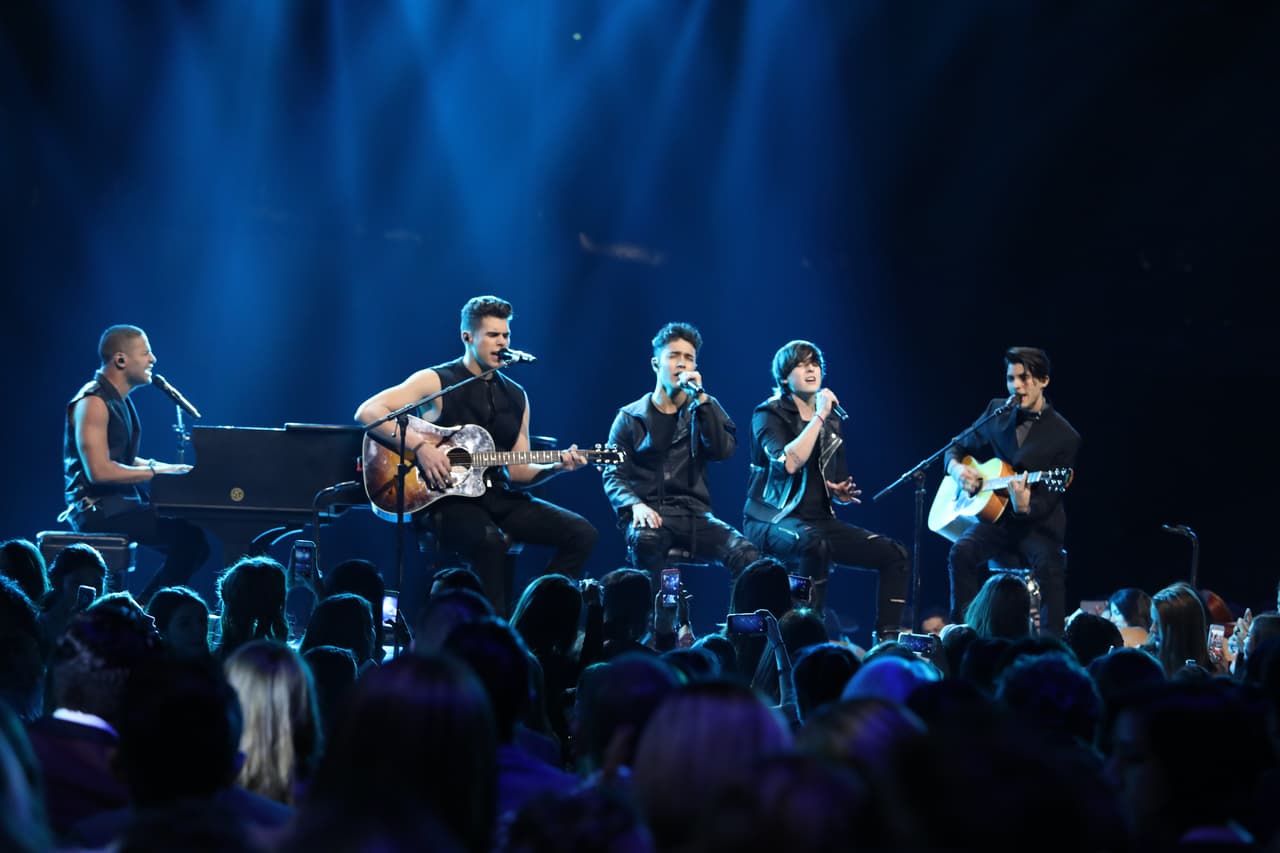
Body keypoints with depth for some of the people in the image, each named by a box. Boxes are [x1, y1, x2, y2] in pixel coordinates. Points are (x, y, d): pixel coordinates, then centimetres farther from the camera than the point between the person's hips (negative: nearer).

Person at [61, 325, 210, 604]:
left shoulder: (120, 401, 17)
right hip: (98, 510, -10)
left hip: (122, 503, 10)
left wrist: (170, 468, 8)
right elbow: (99, 471, -23)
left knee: (194, 537, 2)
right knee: (188, 536, -21)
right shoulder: (93, 402, -14)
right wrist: (157, 470, -17)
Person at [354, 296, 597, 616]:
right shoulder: (436, 382, -3)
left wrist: (557, 466, -4)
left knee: (581, 533, -10)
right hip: (444, 499, -6)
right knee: (489, 540, -38)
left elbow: (517, 472, 16)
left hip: (497, 496, 7)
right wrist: (420, 446, -21)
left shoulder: (516, 397, 16)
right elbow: (367, 412, -12)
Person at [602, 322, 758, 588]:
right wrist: (635, 505, -17)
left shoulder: (704, 411, 17)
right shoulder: (631, 417, 10)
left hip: (693, 513, 2)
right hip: (649, 514, -2)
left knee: (745, 553, -26)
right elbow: (614, 475, 4)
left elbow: (723, 450, -3)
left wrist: (700, 397, -10)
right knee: (645, 539, -38)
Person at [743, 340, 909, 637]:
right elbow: (789, 462, -24)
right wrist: (819, 417, -19)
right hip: (774, 520, -7)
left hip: (820, 519, 7)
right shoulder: (769, 414, -4)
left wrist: (843, 494, 1)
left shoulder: (831, 422, 16)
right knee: (815, 545, -41)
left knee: (895, 554, -8)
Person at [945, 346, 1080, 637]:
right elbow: (958, 446, 21)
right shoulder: (997, 412, 7)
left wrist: (1024, 506, -33)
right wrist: (956, 468, -2)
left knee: (1048, 564, -35)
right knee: (962, 551, -28)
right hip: (996, 518, 3)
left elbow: (1046, 503, -10)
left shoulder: (1065, 436, -7)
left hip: (1038, 524, -3)